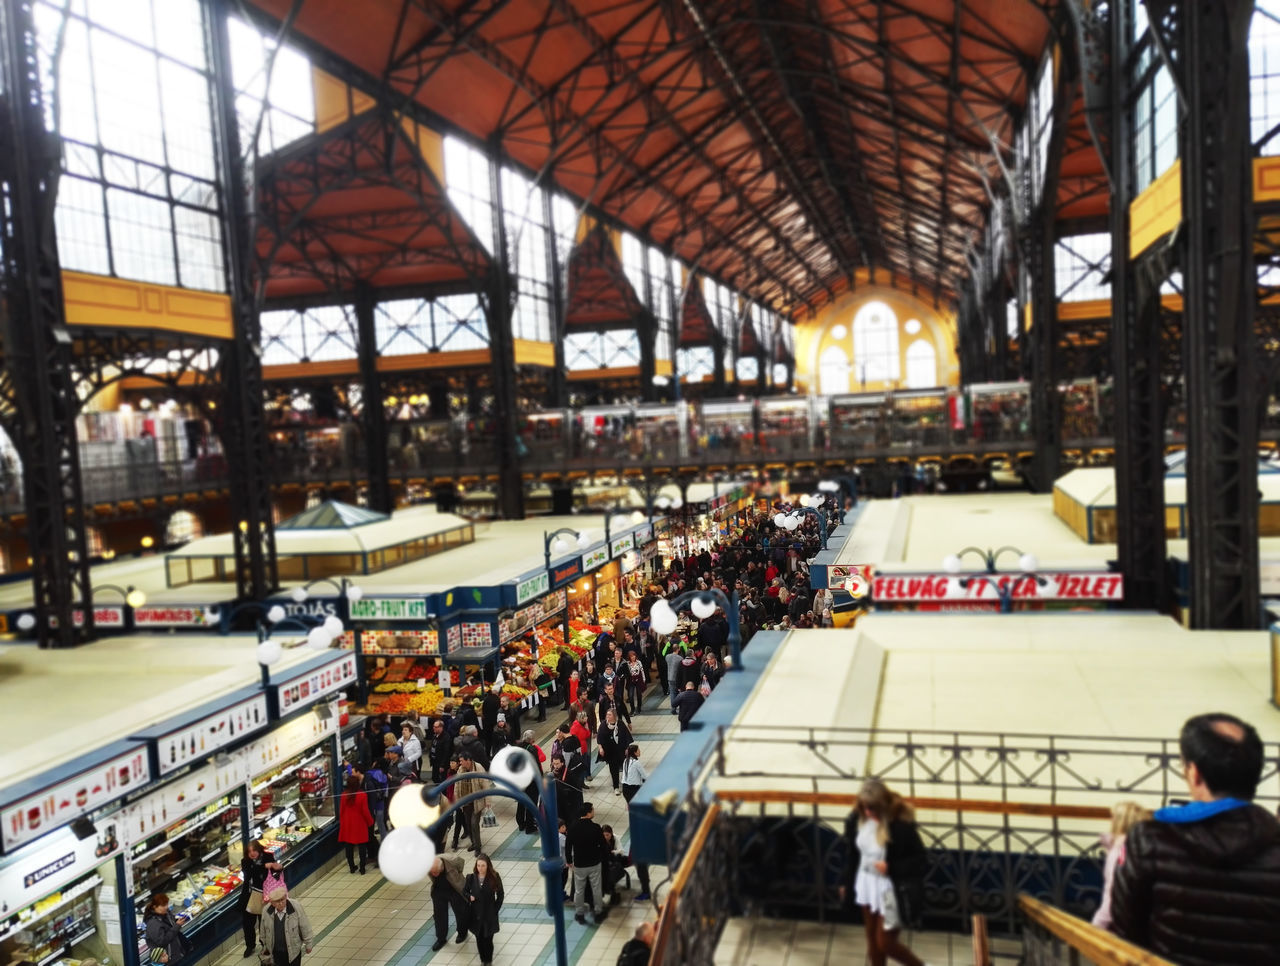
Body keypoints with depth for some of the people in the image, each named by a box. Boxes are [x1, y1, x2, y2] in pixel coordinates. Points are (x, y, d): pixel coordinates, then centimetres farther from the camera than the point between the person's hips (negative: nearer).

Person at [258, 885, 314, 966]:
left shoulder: (296, 907, -23)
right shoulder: (267, 911, -15)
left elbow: (305, 927, -11)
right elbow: (263, 930, 4)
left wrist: (308, 944, -2)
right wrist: (264, 945, 16)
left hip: (293, 951, -2)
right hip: (275, 952, 2)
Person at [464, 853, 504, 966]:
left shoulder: (494, 877, -14)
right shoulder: (471, 878, -10)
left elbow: (500, 895, -4)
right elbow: (464, 891, 7)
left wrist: (495, 909, -7)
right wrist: (469, 897, -13)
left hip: (489, 914, -2)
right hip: (476, 914, 2)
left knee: (488, 939, 5)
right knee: (479, 939, 13)